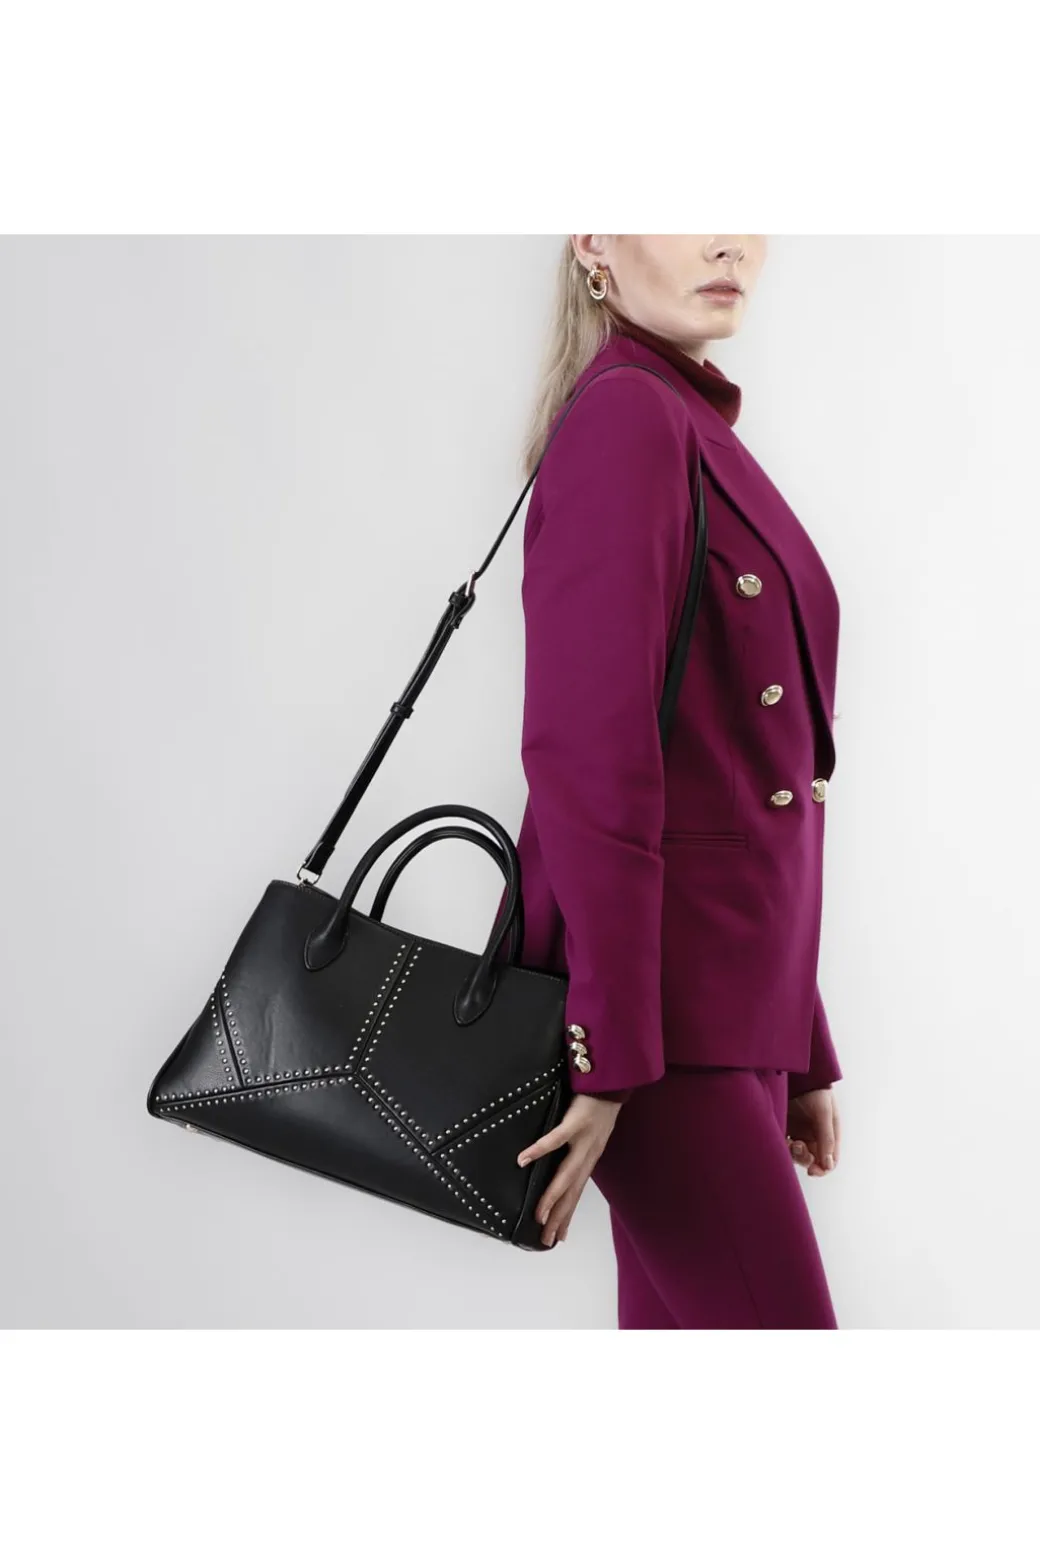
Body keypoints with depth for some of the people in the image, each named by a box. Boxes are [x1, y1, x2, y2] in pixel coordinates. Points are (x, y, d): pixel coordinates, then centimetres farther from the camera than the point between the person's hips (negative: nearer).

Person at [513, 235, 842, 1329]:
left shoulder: (705, 439, 17)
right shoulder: (624, 418, -10)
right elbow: (588, 755, -19)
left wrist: (801, 1052, 17)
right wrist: (608, 1059, -21)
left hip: (734, 996, 9)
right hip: (652, 1003, -9)